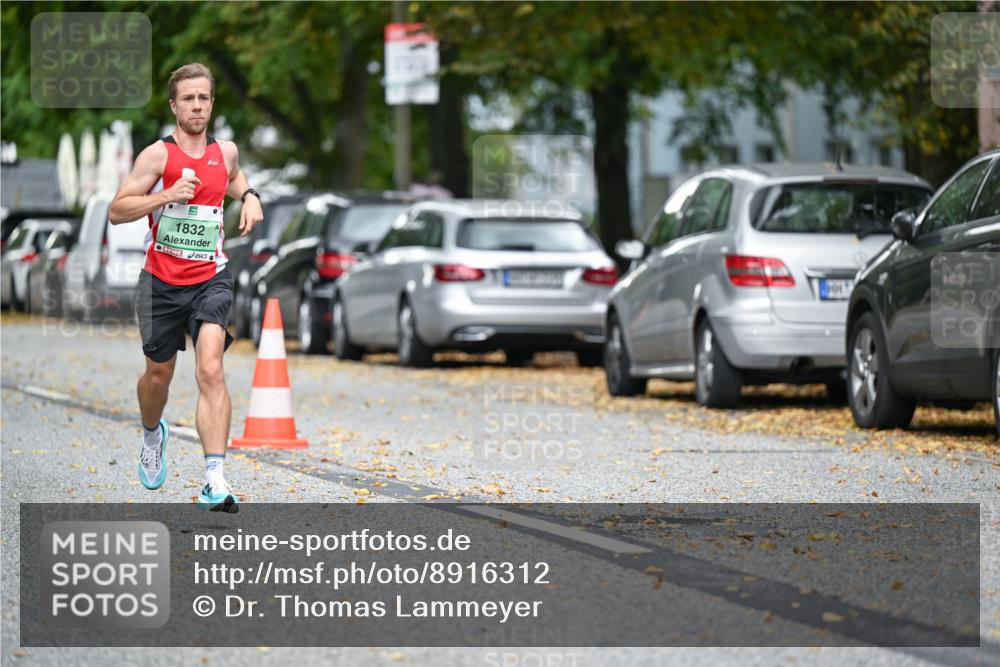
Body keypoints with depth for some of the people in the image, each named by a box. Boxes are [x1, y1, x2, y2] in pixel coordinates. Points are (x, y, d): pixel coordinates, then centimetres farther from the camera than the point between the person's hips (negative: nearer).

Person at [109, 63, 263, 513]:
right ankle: (153, 434, 51)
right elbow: (116, 211, -10)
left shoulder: (225, 152, 6)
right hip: (162, 281, -1)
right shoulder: (158, 155, -7)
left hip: (210, 279, 1)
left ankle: (215, 480, -25)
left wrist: (249, 197, 10)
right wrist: (167, 195, -22)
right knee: (159, 375, 15)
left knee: (210, 370, -18)